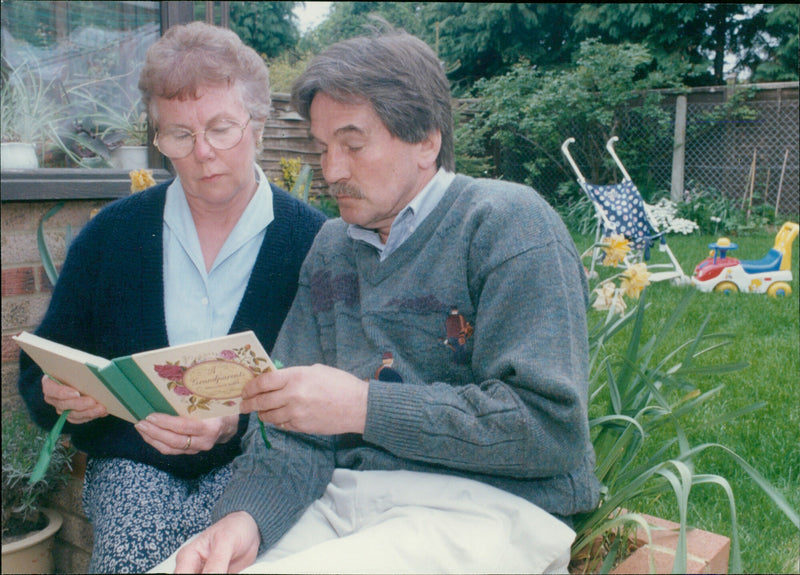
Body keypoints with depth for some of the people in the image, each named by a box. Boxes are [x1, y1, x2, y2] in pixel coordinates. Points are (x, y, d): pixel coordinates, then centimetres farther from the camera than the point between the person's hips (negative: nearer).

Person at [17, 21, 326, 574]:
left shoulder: (314, 240, -4)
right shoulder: (110, 233, 5)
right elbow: (39, 371, 11)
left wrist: (238, 422, -25)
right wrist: (61, 399, -12)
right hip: (132, 462, 3)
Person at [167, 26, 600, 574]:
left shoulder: (509, 224, -5)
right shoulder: (331, 247, 14)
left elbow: (551, 424, -15)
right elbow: (296, 425, 9)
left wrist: (365, 406, -17)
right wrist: (246, 515, -11)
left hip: (487, 506, -4)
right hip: (345, 498, 5)